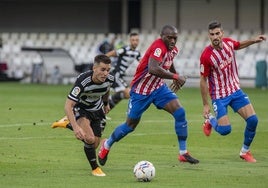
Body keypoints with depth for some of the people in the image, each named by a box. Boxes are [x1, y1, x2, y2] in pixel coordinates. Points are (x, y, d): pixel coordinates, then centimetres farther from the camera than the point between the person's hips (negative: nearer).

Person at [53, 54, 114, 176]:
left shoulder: (109, 79, -20)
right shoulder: (83, 81, -37)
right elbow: (68, 106, -40)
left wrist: (106, 104, 28)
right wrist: (76, 127, -51)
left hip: (96, 110, 5)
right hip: (80, 108, -5)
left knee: (94, 145, 5)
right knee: (90, 139, -28)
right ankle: (95, 168, -6)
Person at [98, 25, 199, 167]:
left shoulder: (173, 49, -1)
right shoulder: (158, 47, -28)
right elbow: (153, 69, -45)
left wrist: (175, 76, 17)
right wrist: (175, 77, -40)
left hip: (159, 88, 7)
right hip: (140, 91, -7)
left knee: (180, 113, -12)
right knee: (130, 125, 7)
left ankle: (183, 153, -5)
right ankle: (107, 145, 35)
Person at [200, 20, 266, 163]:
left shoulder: (228, 42, -7)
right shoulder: (206, 56, -23)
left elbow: (239, 45, 21)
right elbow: (203, 80, -14)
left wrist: (254, 41, 6)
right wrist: (205, 105, -11)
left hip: (236, 91, 5)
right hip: (219, 96, -5)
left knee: (253, 120, -7)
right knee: (225, 130, -13)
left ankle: (245, 151, 14)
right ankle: (210, 120, 23)